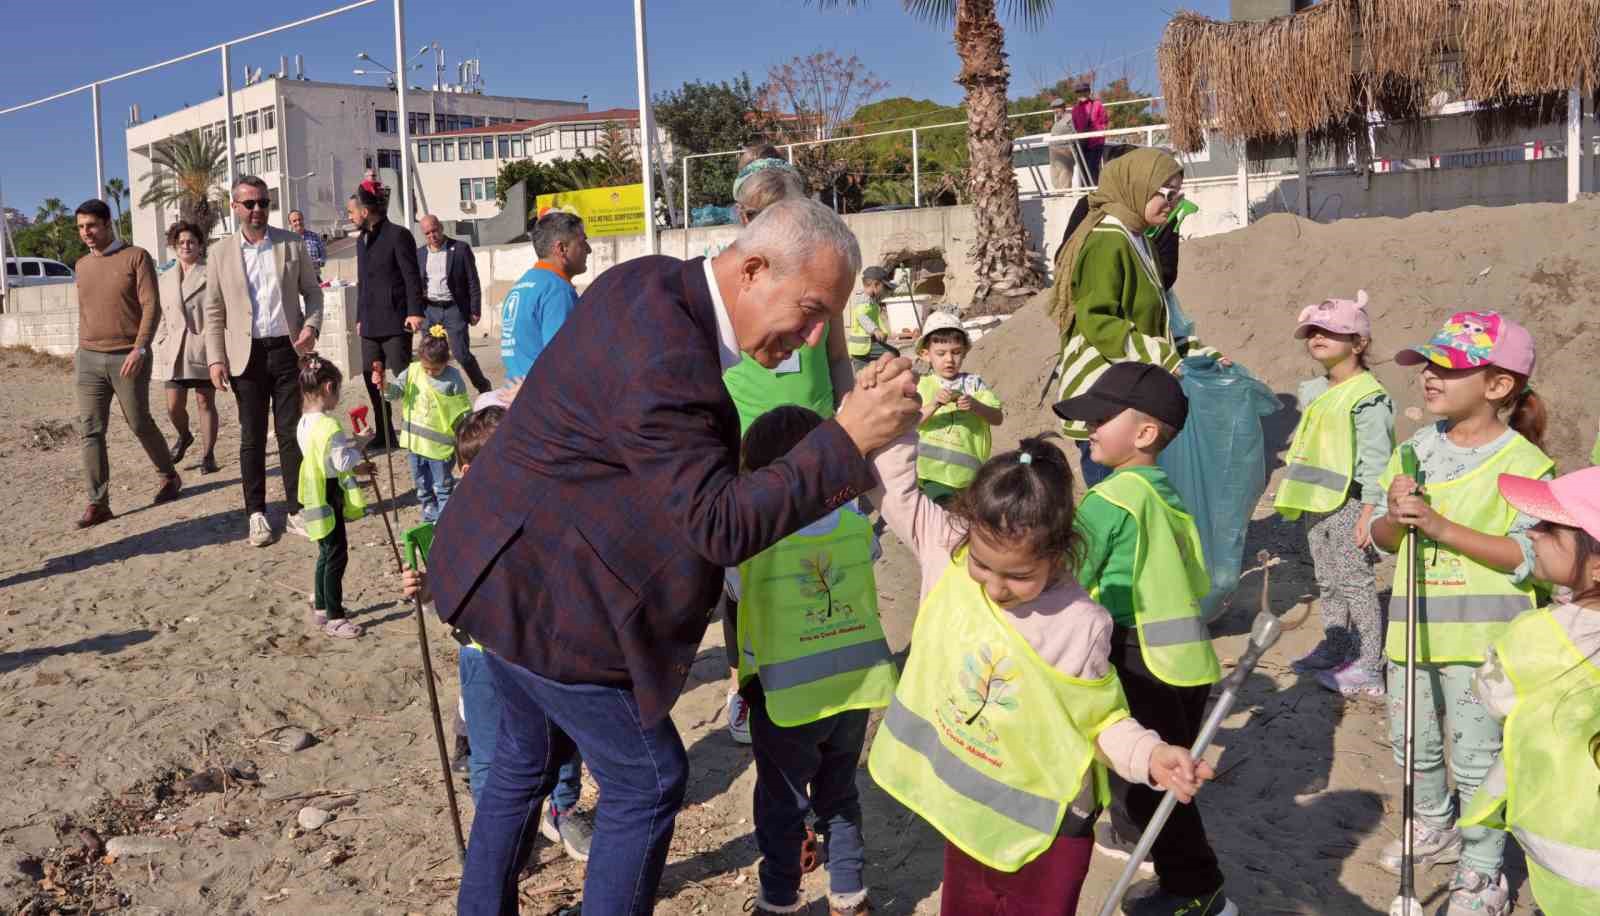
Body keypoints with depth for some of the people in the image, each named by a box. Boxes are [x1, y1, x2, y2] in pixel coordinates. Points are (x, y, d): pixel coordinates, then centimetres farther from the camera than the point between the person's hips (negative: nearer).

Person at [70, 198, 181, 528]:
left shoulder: (136, 257, -4)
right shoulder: (81, 266, 13)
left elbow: (152, 307, -10)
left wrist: (140, 349, -20)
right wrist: (81, 348, 18)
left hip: (128, 358, -5)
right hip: (89, 359, 5)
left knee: (139, 424, 6)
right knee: (90, 430, -3)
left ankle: (169, 476, 29)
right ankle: (98, 502, -2)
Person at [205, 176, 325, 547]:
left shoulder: (292, 244, 5)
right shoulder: (221, 253, 4)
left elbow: (312, 291, 10)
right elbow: (214, 312, 5)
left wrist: (311, 325, -8)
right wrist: (216, 359, -3)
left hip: (288, 350, 0)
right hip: (247, 354, 0)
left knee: (291, 433, 3)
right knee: (252, 437, 5)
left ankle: (296, 510, 10)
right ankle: (256, 514, 14)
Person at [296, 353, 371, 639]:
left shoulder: (303, 422, 8)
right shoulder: (329, 425, -23)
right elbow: (343, 462, -23)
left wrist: (357, 468, 12)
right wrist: (358, 447, -6)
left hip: (316, 499, 10)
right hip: (329, 500, -10)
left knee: (327, 553, 21)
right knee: (337, 556, -1)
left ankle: (321, 607, 32)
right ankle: (334, 618, 4)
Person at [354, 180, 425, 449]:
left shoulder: (398, 235, -6)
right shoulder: (362, 240, 17)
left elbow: (412, 277, -11)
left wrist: (415, 311, -19)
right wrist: (360, 317, 20)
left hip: (395, 321, -7)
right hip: (370, 323, 8)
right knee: (371, 378, 5)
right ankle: (385, 435, 14)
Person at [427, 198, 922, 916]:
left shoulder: (650, 283, 1)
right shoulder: (668, 363, -31)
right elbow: (721, 528, -29)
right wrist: (846, 442, -31)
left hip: (505, 571, 11)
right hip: (547, 599, -10)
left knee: (529, 754, 27)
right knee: (647, 779, 5)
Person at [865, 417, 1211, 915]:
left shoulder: (1080, 626, -21)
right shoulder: (948, 555, -14)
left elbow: (1102, 722, -9)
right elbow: (898, 488, -5)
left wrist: (1150, 754, -26)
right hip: (966, 812, 4)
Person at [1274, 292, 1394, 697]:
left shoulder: (1368, 397, -14)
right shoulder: (1317, 391, 15)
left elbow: (1375, 459, -17)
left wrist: (1370, 510, -21)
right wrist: (1302, 496, 24)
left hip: (1348, 504, -9)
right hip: (1317, 505, 9)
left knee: (1355, 584, -5)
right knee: (1328, 583, 18)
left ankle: (1368, 668, 1)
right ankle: (1334, 649, 30)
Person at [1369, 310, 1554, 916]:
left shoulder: (1523, 462, -11)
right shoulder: (1414, 450, 5)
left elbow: (1527, 556, -18)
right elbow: (1382, 538, 8)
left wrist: (1442, 526, -24)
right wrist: (1397, 516, -15)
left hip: (1481, 637, -6)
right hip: (1414, 628, 6)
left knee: (1475, 759, 1)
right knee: (1412, 746, 20)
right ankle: (1435, 828, 44)